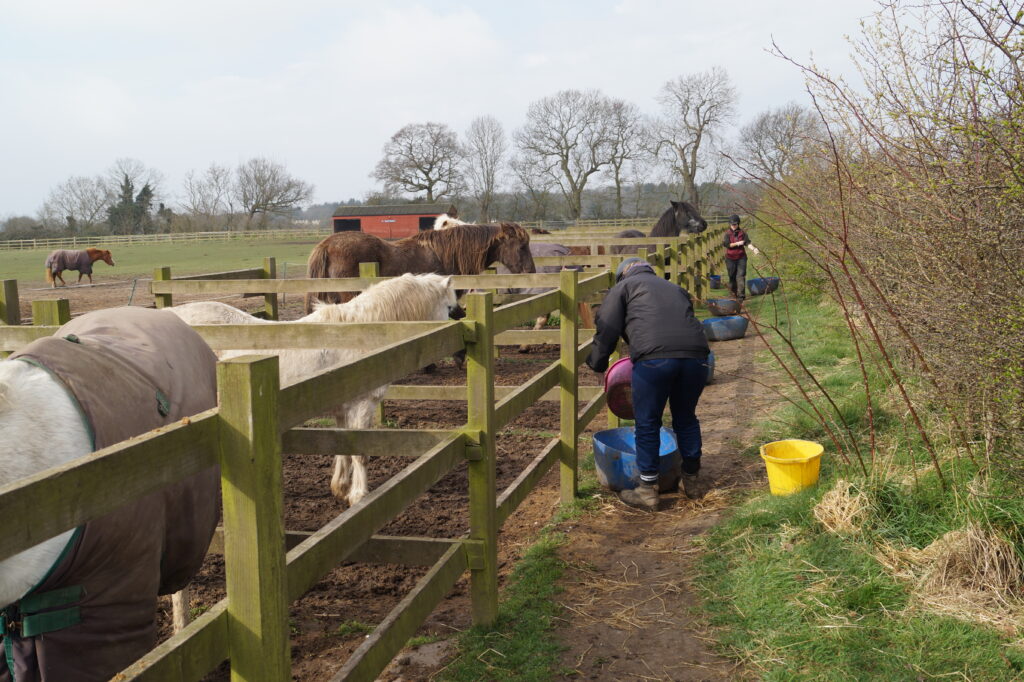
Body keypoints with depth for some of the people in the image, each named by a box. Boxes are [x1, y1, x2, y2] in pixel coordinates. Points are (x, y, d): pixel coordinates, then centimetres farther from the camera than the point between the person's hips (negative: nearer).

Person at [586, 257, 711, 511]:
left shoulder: (623, 287, 20)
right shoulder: (675, 289, 35)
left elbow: (607, 329, 10)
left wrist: (596, 363, 21)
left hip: (654, 357, -5)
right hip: (695, 354, 5)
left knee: (647, 424, 8)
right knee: (686, 418, 22)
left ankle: (647, 490, 15)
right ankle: (692, 481, 33)